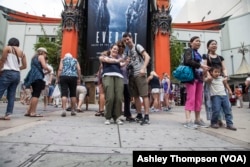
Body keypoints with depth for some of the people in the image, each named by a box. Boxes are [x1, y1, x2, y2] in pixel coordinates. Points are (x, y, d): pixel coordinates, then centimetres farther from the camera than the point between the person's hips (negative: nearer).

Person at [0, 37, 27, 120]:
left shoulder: (7, 48, 4)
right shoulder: (22, 52, 16)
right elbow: (24, 66, 13)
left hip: (7, 73, -5)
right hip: (17, 74, 5)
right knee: (11, 95, 4)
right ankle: (8, 114, 2)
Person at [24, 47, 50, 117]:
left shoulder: (34, 58, 28)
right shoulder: (41, 56, 4)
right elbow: (45, 67, -10)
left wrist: (45, 73, 26)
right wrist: (49, 70, 10)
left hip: (33, 77, 9)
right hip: (38, 77, -9)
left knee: (34, 94, 10)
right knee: (36, 95, -11)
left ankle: (28, 112, 9)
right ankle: (33, 112, -14)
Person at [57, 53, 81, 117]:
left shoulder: (63, 59, 17)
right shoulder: (75, 60, 21)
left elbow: (60, 69, 3)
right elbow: (79, 69, 6)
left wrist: (58, 78, 2)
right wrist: (79, 78, 7)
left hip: (64, 77, -1)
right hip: (73, 77, 1)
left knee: (64, 94, -5)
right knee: (73, 94, 7)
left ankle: (64, 110, -15)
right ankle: (73, 110, 12)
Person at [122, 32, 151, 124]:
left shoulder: (137, 46, 1)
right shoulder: (129, 51, 22)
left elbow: (147, 57, -11)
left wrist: (143, 68, -23)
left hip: (140, 74, -8)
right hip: (132, 75, 8)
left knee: (144, 95, -9)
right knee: (135, 96, 8)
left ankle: (146, 116, -8)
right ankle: (139, 115, 16)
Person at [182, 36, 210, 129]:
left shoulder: (198, 54, 23)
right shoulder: (188, 51, 0)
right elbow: (188, 61, -18)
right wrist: (200, 65, -17)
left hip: (199, 78, 8)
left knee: (199, 100, 7)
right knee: (191, 99, -14)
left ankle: (198, 119, 14)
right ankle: (188, 121, -16)